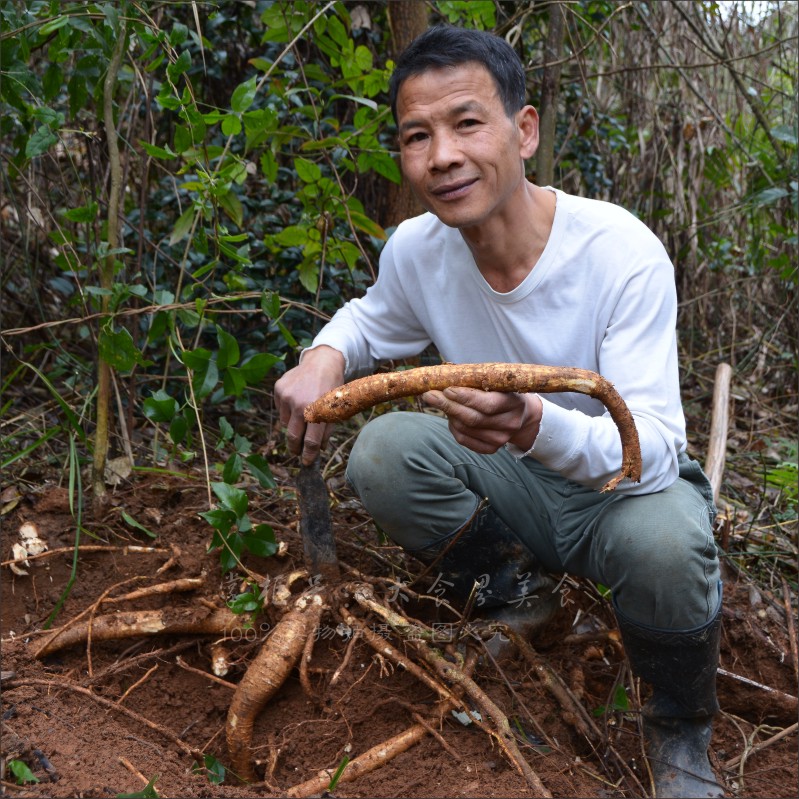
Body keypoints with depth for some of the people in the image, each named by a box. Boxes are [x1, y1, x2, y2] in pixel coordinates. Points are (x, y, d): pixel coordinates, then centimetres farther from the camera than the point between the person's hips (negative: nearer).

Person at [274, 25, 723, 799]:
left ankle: (680, 726, -4)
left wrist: (536, 426, -53)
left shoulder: (621, 253, -28)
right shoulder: (416, 248, -13)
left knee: (661, 543, -37)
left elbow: (651, 452, -32)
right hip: (517, 485, 4)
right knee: (383, 453, -21)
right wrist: (324, 356, -13)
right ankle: (516, 590, 6)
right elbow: (372, 316, 11)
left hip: (630, 486, -4)